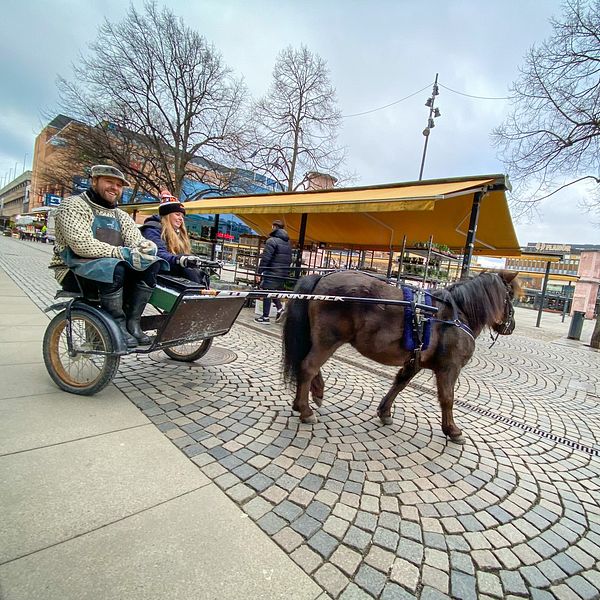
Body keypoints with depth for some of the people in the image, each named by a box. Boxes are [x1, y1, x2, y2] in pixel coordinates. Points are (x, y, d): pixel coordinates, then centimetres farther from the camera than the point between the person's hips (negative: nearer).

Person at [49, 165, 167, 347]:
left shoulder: (121, 216, 17)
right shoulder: (73, 205, -4)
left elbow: (136, 240, 3)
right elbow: (82, 245, -20)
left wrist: (147, 247, -22)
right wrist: (121, 253, -28)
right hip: (75, 271, -6)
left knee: (151, 266, -16)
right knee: (114, 268, -36)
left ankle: (132, 323, -15)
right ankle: (117, 326, -22)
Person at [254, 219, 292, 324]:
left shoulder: (272, 240, -9)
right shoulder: (288, 242, 15)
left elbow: (265, 258, -15)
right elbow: (289, 259, 17)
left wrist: (260, 271, -12)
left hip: (271, 272, -7)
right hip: (283, 274, 8)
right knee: (274, 292, 21)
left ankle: (265, 317, 3)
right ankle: (280, 308, 4)